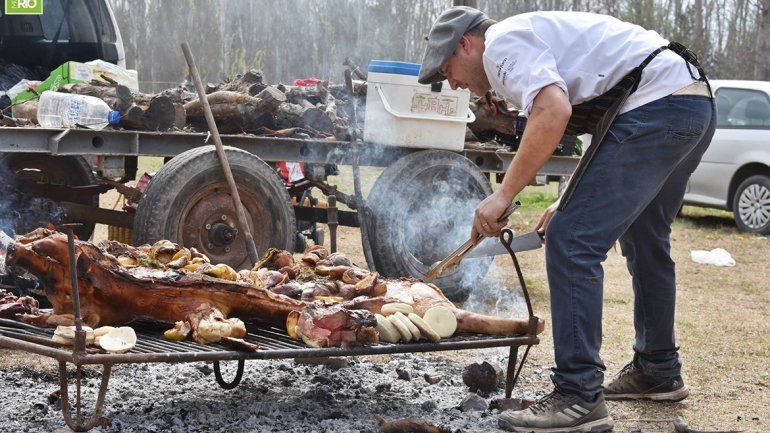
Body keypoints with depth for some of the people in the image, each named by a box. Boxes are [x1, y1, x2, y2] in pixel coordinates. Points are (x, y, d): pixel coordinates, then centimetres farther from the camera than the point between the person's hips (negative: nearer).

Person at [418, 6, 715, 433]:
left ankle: (578, 399, -10)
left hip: (655, 108, -11)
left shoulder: (503, 43, -4)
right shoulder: (534, 35, 28)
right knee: (644, 242, 25)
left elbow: (553, 112, -22)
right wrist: (569, 202, 29)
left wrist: (503, 195, -16)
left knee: (571, 242, -10)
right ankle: (658, 372, 39)